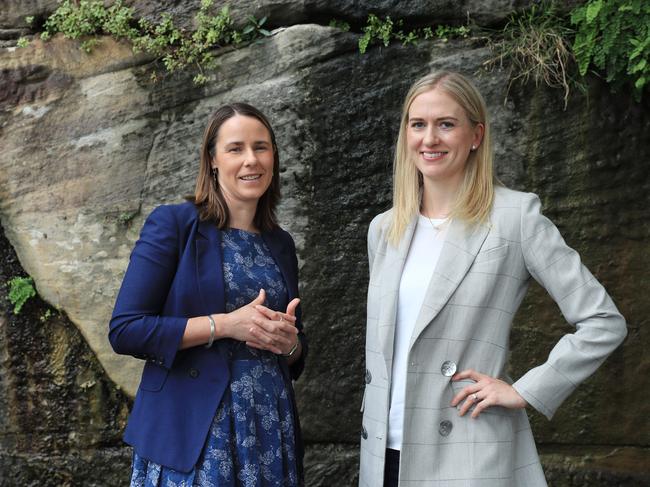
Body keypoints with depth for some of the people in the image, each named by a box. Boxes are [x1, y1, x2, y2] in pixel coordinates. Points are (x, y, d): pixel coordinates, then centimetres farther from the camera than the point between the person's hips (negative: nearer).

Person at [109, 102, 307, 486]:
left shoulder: (281, 244, 11)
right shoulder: (173, 224, -5)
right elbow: (125, 330, -12)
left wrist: (289, 342, -5)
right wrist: (225, 324, -18)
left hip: (271, 427, 5)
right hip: (192, 430, -5)